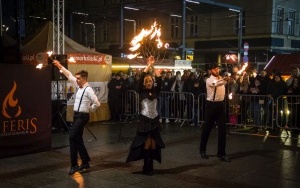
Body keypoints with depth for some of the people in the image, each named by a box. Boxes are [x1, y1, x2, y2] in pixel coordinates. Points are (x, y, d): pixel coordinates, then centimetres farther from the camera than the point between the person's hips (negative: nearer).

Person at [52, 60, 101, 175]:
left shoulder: (88, 90, -17)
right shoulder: (79, 87, 9)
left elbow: (97, 103, -24)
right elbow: (69, 76, 19)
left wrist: (89, 109, -8)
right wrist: (60, 66, 18)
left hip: (82, 116, -9)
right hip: (76, 115, 9)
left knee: (72, 137, -14)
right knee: (77, 139, 13)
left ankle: (74, 165, -9)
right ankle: (85, 162, 24)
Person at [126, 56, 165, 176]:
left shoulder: (156, 91, 7)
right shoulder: (142, 92, 0)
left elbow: (159, 79, -3)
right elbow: (141, 77, -11)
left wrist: (153, 66, -2)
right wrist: (149, 65, -7)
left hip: (155, 120, 3)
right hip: (144, 120, -3)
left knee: (154, 144, 3)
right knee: (146, 144, -4)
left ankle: (150, 167, 15)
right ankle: (146, 168, 7)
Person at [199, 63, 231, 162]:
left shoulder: (222, 79, 10)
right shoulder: (209, 80, -11)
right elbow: (216, 84, -36)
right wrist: (225, 80, -51)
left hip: (221, 104, 5)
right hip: (211, 105, -5)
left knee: (222, 128, 1)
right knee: (207, 128, 7)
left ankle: (221, 153, 8)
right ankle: (202, 150, 26)